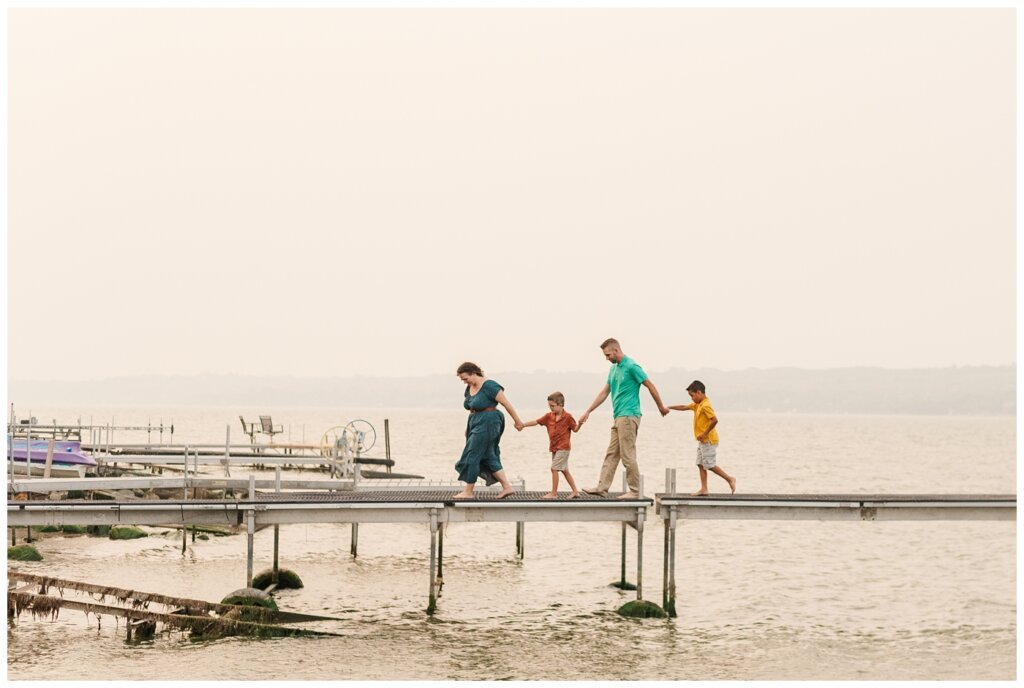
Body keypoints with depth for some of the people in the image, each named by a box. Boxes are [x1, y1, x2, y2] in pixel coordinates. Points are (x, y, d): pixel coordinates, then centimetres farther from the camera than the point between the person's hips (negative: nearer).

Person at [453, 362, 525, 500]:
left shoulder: (488, 386, -18)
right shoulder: (470, 388, 10)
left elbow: (506, 403, -14)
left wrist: (517, 421, -11)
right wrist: (469, 427, 19)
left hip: (487, 424, -10)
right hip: (477, 424, 10)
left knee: (472, 456, -7)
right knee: (488, 457, 9)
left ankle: (468, 492, -1)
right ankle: (507, 487, 11)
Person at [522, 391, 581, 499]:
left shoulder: (567, 417, -9)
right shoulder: (549, 416, 6)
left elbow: (575, 429, -3)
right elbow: (536, 422, 4)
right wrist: (523, 424, -4)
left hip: (563, 448, -7)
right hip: (554, 448, 7)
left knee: (554, 468, -11)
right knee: (564, 470, 12)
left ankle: (554, 493, -5)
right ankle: (575, 491, 18)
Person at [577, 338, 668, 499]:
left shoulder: (632, 367, -12)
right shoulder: (614, 368, 16)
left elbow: (651, 386, -7)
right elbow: (604, 392, 22)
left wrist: (661, 407, 1)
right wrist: (588, 412, 21)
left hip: (628, 417, -9)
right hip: (618, 418, 9)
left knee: (628, 456, -7)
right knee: (611, 455, 8)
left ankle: (634, 491, -2)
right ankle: (602, 488, 9)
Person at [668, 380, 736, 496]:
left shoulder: (705, 406, -19)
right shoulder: (697, 405, 11)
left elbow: (714, 420, -28)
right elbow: (684, 407, 24)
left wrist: (705, 434, -23)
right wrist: (670, 408, 21)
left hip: (708, 440, -10)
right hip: (703, 441, 10)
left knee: (710, 465, -6)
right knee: (701, 464, 8)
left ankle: (730, 479, 5)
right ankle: (704, 489, 9)